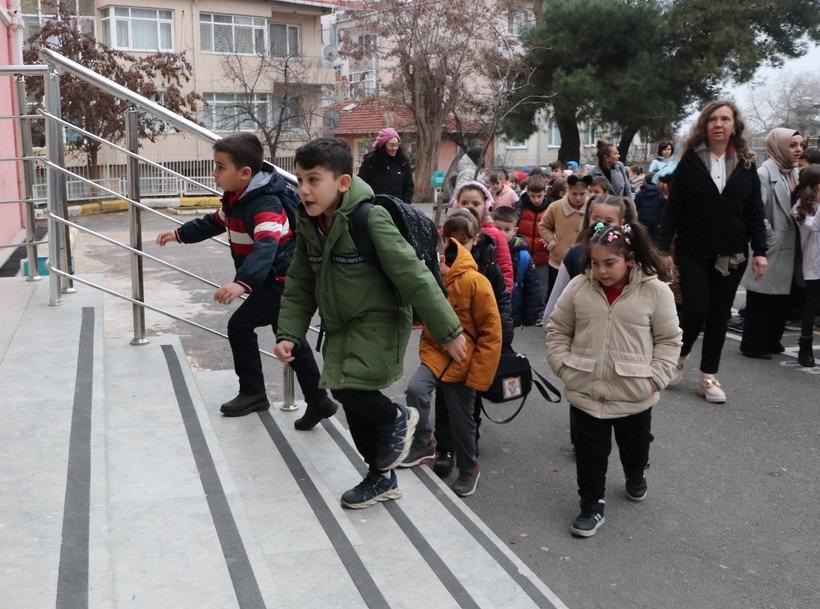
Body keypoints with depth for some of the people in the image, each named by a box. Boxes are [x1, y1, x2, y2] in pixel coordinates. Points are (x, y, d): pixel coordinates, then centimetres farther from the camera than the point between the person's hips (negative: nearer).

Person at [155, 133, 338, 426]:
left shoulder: (264, 205, -28)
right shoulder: (237, 198, 4)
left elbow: (266, 248, -44)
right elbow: (215, 222, 24)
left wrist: (242, 282, -58)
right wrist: (180, 234, 23)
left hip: (281, 281, -11)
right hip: (275, 280, 11)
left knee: (240, 325, -5)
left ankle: (253, 393, 10)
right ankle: (318, 401, 18)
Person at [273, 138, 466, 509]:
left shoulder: (370, 219, -23)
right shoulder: (309, 224, -1)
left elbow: (413, 276, -23)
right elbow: (300, 286, 6)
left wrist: (448, 331, -22)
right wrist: (289, 334, -4)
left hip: (379, 322, -7)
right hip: (340, 326, 7)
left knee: (349, 389, -23)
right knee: (354, 403, 13)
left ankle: (397, 418, 11)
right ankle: (382, 479, 33)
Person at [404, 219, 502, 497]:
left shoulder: (475, 281, -15)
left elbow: (491, 333, -12)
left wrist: (479, 374, -14)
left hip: (463, 361, -3)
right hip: (434, 353, 3)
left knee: (461, 420, 9)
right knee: (416, 391, -25)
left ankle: (469, 469, 35)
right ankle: (423, 445, -1)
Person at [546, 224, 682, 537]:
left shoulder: (655, 290, -11)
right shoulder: (578, 287, -6)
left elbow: (669, 340, -4)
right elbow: (557, 329, 4)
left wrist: (655, 378, -11)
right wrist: (563, 366, -5)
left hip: (634, 394, 0)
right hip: (585, 392, 0)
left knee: (635, 444, 23)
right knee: (589, 451, 7)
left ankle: (635, 476, 53)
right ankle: (592, 505, 24)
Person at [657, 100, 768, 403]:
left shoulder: (746, 164, 5)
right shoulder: (690, 160, -2)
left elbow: (755, 211, 5)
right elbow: (672, 207, -4)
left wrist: (759, 250, -2)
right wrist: (663, 248, -9)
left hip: (731, 254, 3)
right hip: (693, 252, -3)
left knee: (719, 315, 6)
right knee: (695, 311, -7)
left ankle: (708, 377, 17)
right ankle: (677, 357, 22)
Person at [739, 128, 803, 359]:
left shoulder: (792, 173, 12)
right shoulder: (765, 173, -14)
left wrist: (794, 242, 9)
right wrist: (770, 239, -16)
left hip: (788, 249, 8)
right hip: (771, 250, -8)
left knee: (782, 299, 15)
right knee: (760, 300, 1)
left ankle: (772, 341, 28)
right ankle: (753, 345, 12)